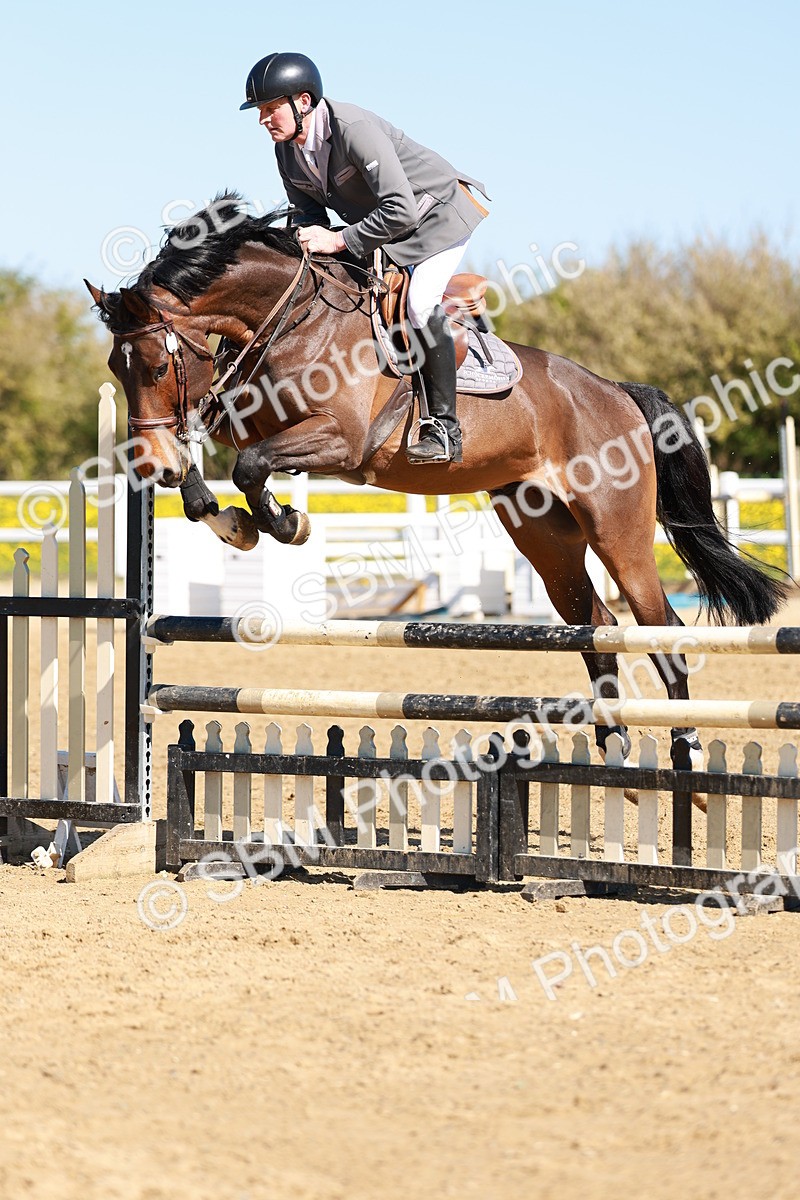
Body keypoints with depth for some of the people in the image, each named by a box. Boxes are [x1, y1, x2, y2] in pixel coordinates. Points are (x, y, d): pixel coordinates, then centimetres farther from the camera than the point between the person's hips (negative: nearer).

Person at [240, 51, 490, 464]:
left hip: (438, 211, -9)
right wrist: (306, 240, -18)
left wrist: (338, 241, -34)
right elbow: (307, 210, 5)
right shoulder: (286, 148, -8)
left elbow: (401, 211, -37)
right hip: (378, 231, 9)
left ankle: (444, 427, -24)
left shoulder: (355, 129, -34)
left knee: (420, 302, -26)